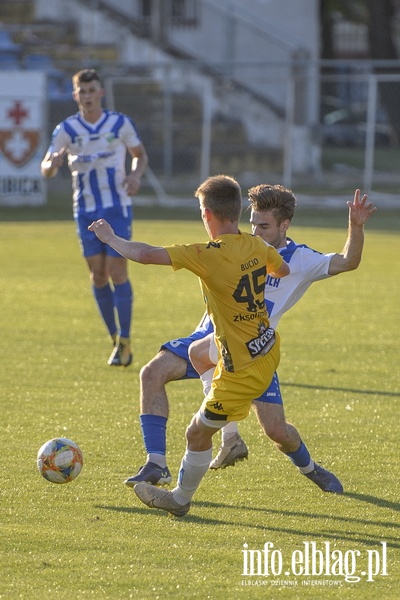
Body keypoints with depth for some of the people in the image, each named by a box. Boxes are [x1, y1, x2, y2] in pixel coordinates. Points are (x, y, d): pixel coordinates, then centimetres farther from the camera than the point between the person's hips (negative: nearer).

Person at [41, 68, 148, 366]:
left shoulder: (120, 123, -3)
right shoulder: (66, 129, 0)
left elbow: (141, 154, 10)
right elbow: (46, 169, -2)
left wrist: (136, 175, -11)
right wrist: (53, 163, -26)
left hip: (117, 207, -2)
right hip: (85, 210, 2)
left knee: (117, 271, -9)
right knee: (97, 273, 3)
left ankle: (125, 342, -4)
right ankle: (115, 337, 17)